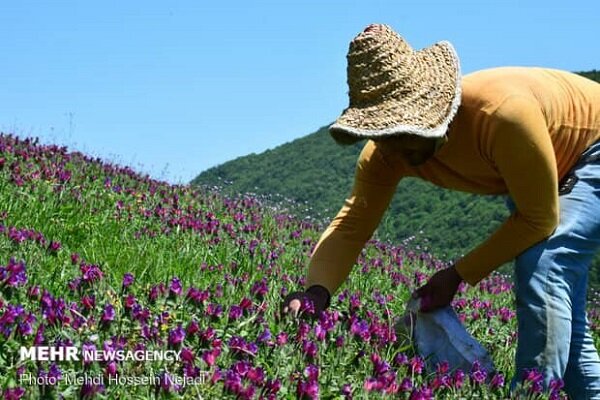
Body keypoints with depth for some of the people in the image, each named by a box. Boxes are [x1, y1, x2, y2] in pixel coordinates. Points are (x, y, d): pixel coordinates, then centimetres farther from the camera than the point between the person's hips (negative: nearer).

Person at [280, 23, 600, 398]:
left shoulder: (501, 112, -41)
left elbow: (539, 220, -30)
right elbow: (351, 224, -23)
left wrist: (459, 275, -27)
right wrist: (317, 290, -42)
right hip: (537, 172, 7)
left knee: (543, 269, -26)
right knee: (560, 318, 9)